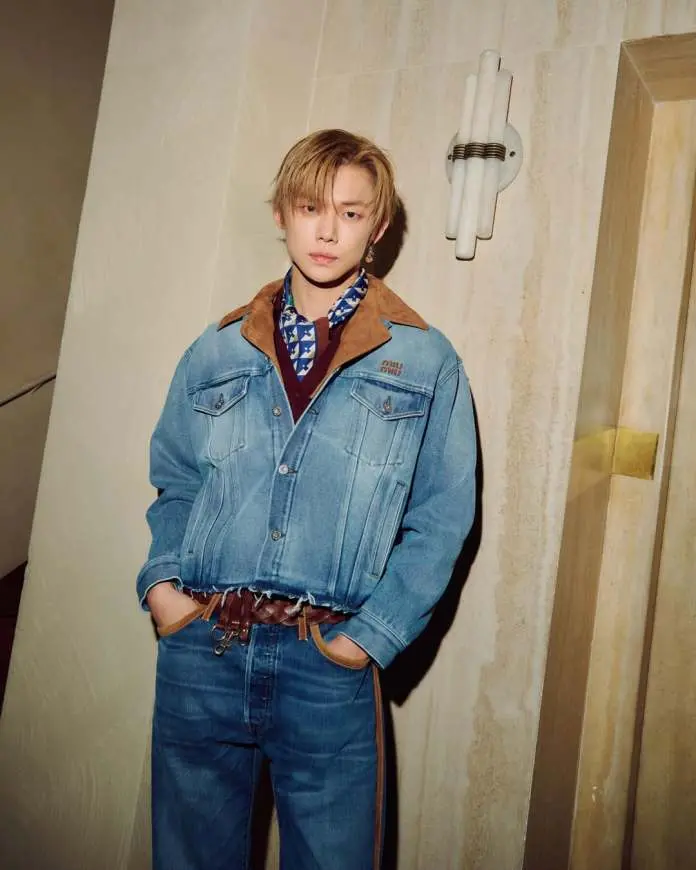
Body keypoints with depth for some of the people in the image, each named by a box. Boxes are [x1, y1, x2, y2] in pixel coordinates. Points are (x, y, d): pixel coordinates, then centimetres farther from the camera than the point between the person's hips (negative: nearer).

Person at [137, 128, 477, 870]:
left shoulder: (425, 363, 0)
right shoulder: (217, 352, 8)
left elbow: (441, 517, -2)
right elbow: (174, 483, 14)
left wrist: (374, 633, -10)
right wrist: (160, 579, -1)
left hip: (326, 663, -2)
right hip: (199, 649, 3)